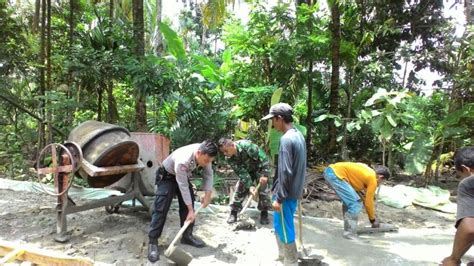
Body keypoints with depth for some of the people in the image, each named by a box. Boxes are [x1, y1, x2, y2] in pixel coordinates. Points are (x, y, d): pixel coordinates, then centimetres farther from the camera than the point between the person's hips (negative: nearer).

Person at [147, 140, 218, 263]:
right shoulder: (182, 160, -43)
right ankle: (152, 241, -6)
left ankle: (187, 235, 16)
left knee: (188, 204, 3)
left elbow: (208, 174, -10)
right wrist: (191, 210, -29)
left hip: (183, 176, 7)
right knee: (161, 209, -12)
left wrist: (207, 195, -15)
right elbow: (183, 187, -35)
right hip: (167, 177, -7)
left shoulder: (205, 154, -24)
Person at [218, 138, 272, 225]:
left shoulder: (246, 145, -38)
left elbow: (264, 158, -32)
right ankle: (233, 212, 9)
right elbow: (241, 173, -21)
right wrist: (250, 186, -29)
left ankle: (264, 213, 5)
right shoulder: (229, 159, -22)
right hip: (247, 171, 4)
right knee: (240, 188, -4)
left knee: (263, 188, -11)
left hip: (259, 168, -4)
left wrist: (264, 175, -34)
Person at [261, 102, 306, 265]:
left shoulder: (286, 139, -22)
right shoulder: (299, 135, 8)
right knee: (280, 226, 22)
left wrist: (279, 198, -18)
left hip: (286, 194, -9)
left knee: (284, 229, 5)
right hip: (294, 191, 9)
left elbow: (285, 172, -24)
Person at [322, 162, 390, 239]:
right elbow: (368, 202, 4)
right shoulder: (372, 179, -1)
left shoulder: (367, 172, 24)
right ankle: (350, 233, 3)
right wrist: (373, 219, 19)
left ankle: (348, 230, 27)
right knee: (355, 203, -4)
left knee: (349, 201, 22)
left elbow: (365, 197, 34)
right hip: (336, 174, -10)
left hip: (330, 170, 10)